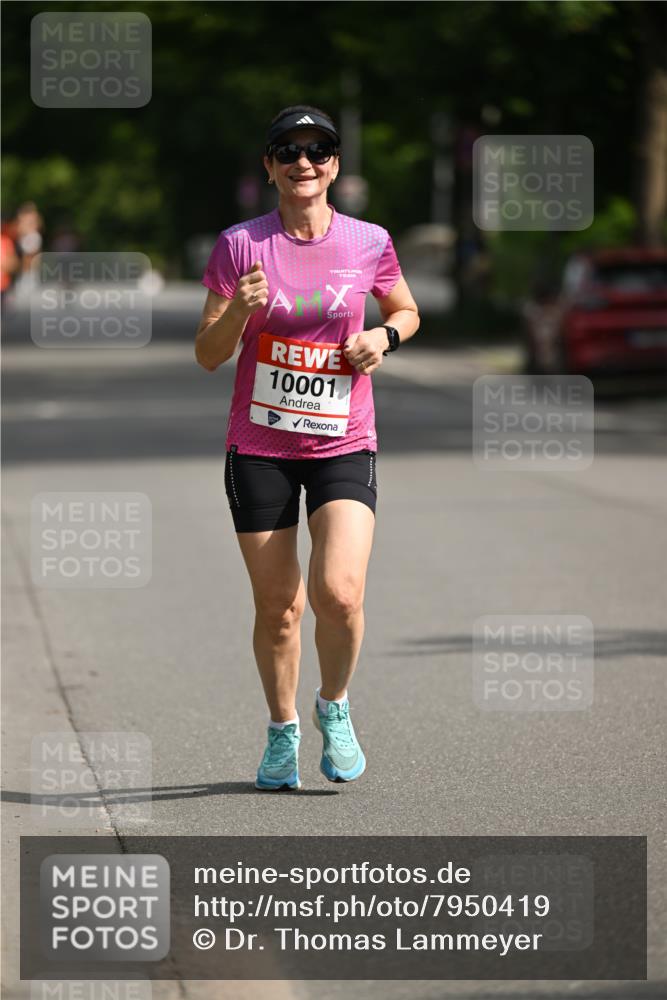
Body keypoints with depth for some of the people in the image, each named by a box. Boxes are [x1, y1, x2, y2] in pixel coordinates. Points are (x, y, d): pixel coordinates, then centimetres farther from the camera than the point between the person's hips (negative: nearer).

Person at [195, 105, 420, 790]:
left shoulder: (369, 244, 1)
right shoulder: (240, 245, -3)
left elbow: (406, 311, 19)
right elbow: (207, 355, -1)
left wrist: (385, 336, -3)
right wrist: (238, 311, -20)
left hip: (343, 445, 0)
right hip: (259, 446, 0)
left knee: (338, 592, -18)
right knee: (276, 606, 4)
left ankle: (334, 706, 11)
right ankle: (282, 731, 28)